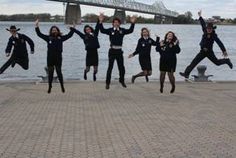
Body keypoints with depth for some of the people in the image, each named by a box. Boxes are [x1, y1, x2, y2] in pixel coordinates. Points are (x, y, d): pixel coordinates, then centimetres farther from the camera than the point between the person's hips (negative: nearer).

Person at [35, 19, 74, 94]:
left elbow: (69, 35, 7)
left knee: (59, 72, 3)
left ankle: (62, 86, 13)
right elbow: (39, 34, 6)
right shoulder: (48, 38, 5)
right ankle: (49, 87, 13)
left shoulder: (61, 38, 6)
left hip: (58, 57, -1)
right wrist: (37, 26, 0)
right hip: (50, 58, 1)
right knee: (50, 73, 6)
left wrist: (72, 28, 2)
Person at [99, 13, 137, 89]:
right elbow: (102, 30, -14)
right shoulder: (110, 30, -2)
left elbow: (130, 31, -3)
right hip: (112, 51, -3)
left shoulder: (122, 30, 5)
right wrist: (100, 22, -26)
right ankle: (107, 83, 6)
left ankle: (122, 81, 30)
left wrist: (132, 23, -15)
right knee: (110, 67, -1)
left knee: (121, 67, 12)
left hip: (119, 51, 3)